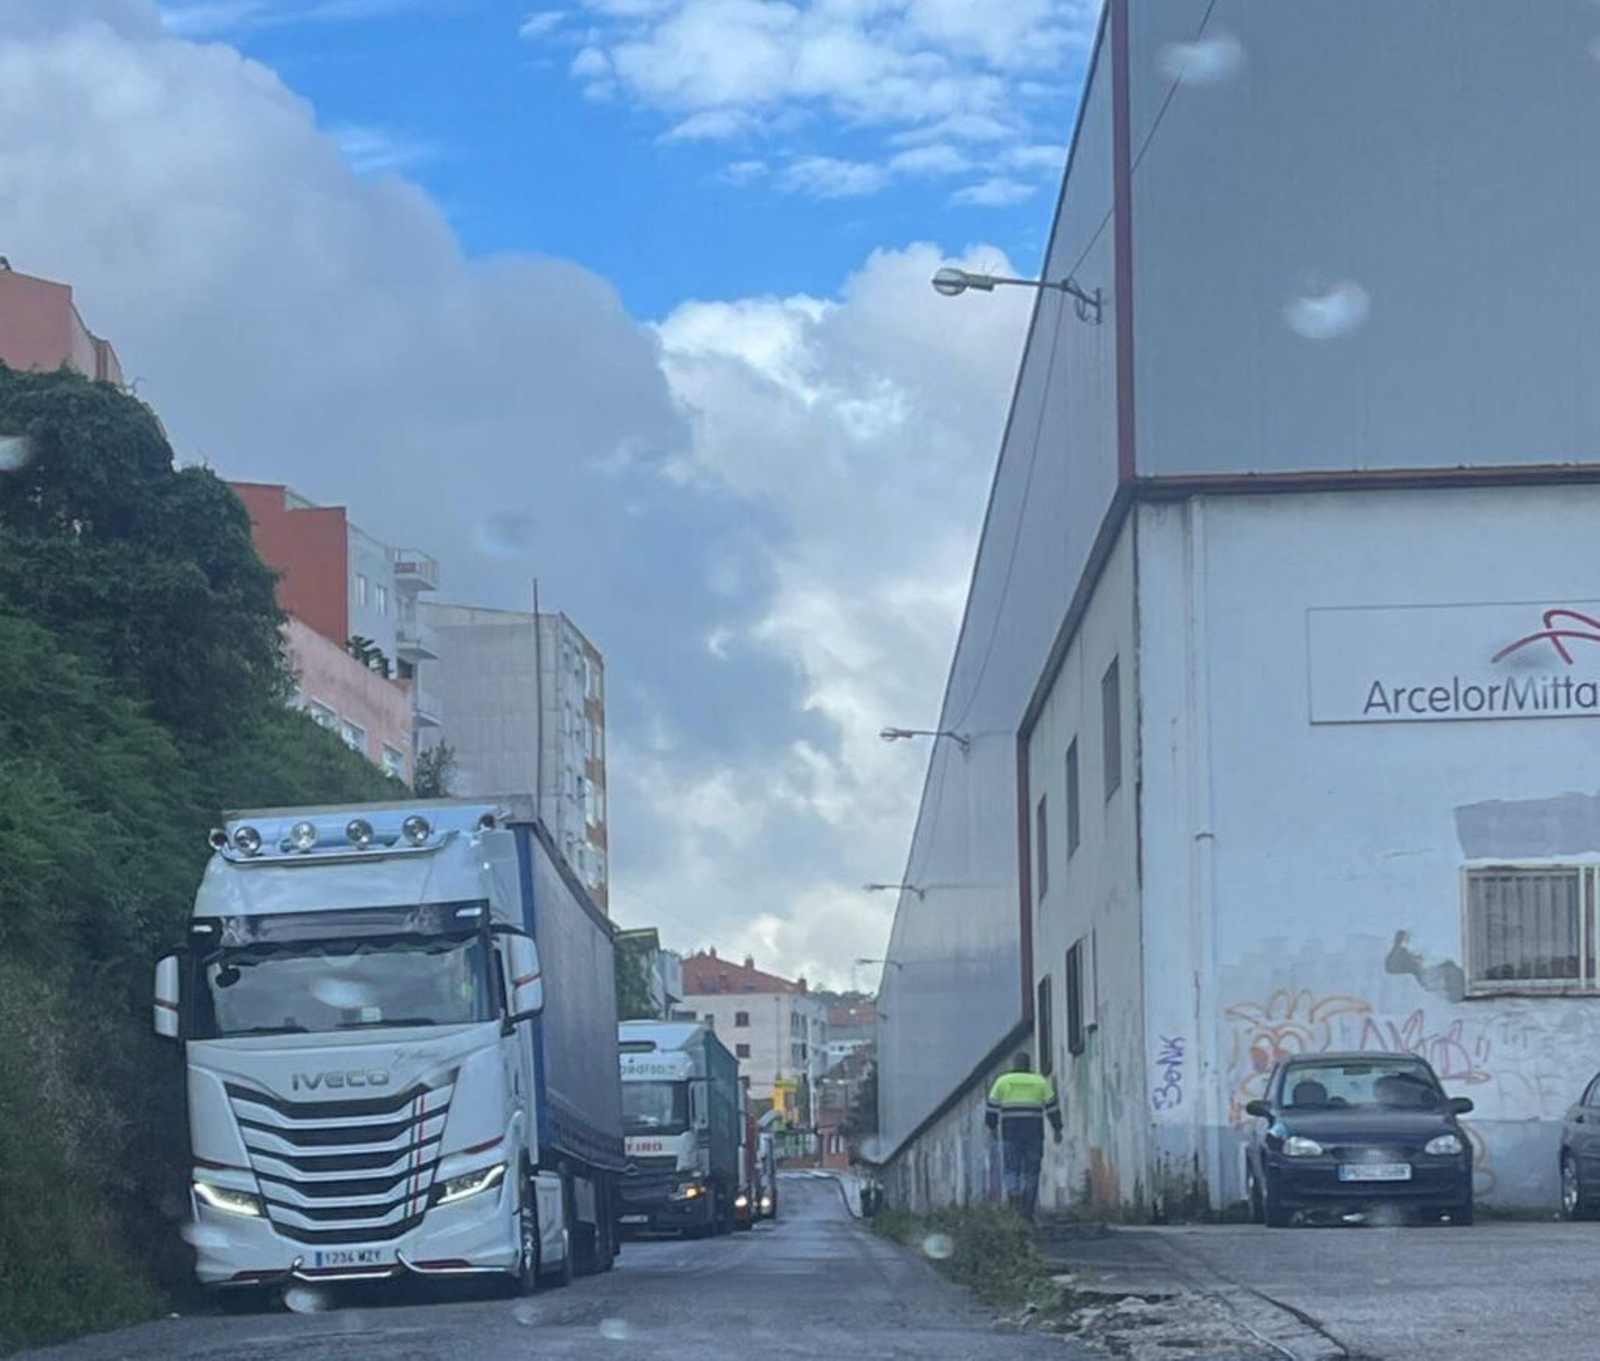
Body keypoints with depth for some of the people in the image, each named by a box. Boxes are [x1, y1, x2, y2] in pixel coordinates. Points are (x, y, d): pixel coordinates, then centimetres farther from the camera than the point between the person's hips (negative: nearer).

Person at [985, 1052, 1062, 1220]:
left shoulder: (1002, 1081, 5)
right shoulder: (1040, 1081, 7)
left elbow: (992, 1106, 5)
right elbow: (1052, 1106, 5)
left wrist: (992, 1126, 18)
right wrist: (1057, 1129, 11)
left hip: (1010, 1132, 0)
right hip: (1034, 1131, 0)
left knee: (1011, 1168, 6)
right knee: (1031, 1171, 5)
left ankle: (1013, 1192, -24)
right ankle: (1027, 1210, 0)